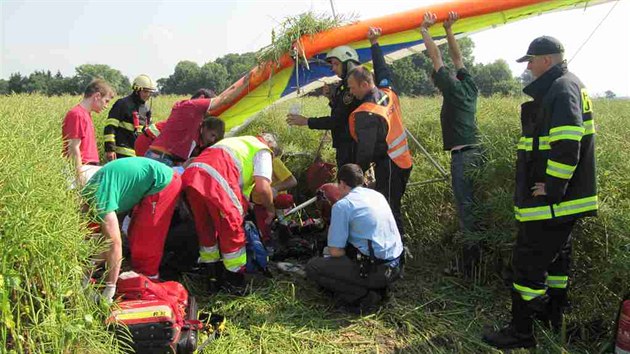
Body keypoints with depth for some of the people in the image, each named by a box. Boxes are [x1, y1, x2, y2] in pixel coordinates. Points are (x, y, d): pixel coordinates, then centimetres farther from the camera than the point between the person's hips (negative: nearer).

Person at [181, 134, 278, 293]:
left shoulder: (238, 141, 38)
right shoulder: (263, 151, 15)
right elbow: (262, 188, 0)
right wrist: (270, 210, 18)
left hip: (189, 174, 7)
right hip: (216, 180, -7)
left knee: (205, 229, 21)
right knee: (232, 231, 8)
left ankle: (213, 278, 33)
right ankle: (235, 283, 19)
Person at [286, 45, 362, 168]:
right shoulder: (347, 85, 14)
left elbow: (338, 120, -22)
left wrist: (306, 121, -19)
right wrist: (332, 96, 5)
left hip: (349, 145, -10)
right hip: (345, 143, 10)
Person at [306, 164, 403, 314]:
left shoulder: (342, 205, -11)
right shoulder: (378, 195, 12)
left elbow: (336, 251, -10)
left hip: (375, 270, -8)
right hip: (396, 266, 8)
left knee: (312, 267, 0)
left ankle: (363, 295, -7)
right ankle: (376, 287, 11)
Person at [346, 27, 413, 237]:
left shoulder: (366, 115, -23)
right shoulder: (388, 93, 2)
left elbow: (365, 150, -24)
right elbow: (383, 71, 21)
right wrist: (375, 43, 28)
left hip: (388, 166, -9)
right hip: (403, 162, 9)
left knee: (388, 210, 0)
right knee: (394, 207, 19)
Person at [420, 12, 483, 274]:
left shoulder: (453, 89, -4)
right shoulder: (469, 88, 15)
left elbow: (436, 59, -1)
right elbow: (457, 59, 24)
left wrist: (425, 31, 8)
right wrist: (448, 29, 25)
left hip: (463, 156, -8)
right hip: (477, 152, 8)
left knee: (466, 206, -7)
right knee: (475, 204, 13)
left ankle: (472, 260, -4)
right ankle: (484, 253, 19)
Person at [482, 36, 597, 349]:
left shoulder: (562, 89, -17)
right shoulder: (566, 86, 17)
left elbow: (567, 144, -29)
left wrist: (552, 188, -23)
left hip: (551, 202, -11)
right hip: (564, 199, 11)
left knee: (528, 262, -5)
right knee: (556, 255, 21)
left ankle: (521, 332, 4)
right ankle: (553, 314, 37)